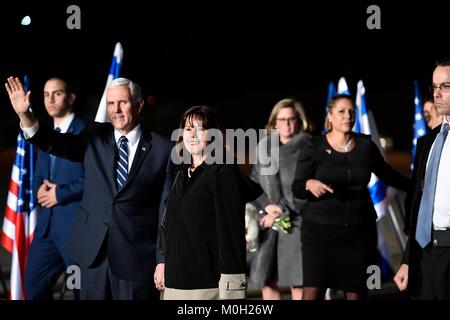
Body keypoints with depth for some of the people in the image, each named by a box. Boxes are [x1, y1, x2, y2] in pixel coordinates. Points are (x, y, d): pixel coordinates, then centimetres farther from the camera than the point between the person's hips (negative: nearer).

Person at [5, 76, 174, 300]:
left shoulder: (162, 149, -3)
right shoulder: (96, 139, 7)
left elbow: (167, 207, -3)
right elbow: (56, 143, -6)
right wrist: (24, 115, -23)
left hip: (137, 257, -3)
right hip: (93, 253, 3)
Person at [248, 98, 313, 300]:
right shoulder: (265, 147, 13)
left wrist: (282, 209, -13)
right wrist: (268, 205, -9)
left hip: (297, 223, -5)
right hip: (269, 224, 5)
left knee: (298, 282, -7)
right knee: (266, 280, 5)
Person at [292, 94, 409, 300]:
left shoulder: (365, 145, 6)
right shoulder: (314, 148, -2)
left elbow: (387, 174, 20)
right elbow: (296, 188, -6)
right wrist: (310, 184, -27)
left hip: (359, 230, 3)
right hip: (320, 230, -3)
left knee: (355, 293, 3)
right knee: (312, 292, -11)